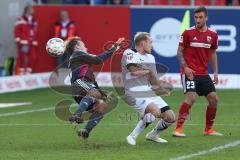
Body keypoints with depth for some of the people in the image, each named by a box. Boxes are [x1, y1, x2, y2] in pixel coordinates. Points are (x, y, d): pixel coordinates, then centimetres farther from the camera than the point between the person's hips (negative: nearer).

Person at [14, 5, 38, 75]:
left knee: (33, 58, 2)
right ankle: (20, 73, -5)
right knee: (22, 58, -9)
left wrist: (36, 42, 16)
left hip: (32, 43, 6)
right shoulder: (21, 21, -4)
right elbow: (17, 30, -8)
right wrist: (18, 41, -13)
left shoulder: (34, 21, 18)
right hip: (24, 43, -6)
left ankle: (28, 72, 10)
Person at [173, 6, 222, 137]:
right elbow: (180, 51, -1)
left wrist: (215, 72, 11)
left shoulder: (212, 34, 5)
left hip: (203, 73, 5)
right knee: (191, 97, -21)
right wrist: (185, 67, -15)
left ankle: (208, 129, 17)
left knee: (213, 98, 2)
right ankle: (178, 129, -17)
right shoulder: (188, 33, -7)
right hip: (189, 72, -5)